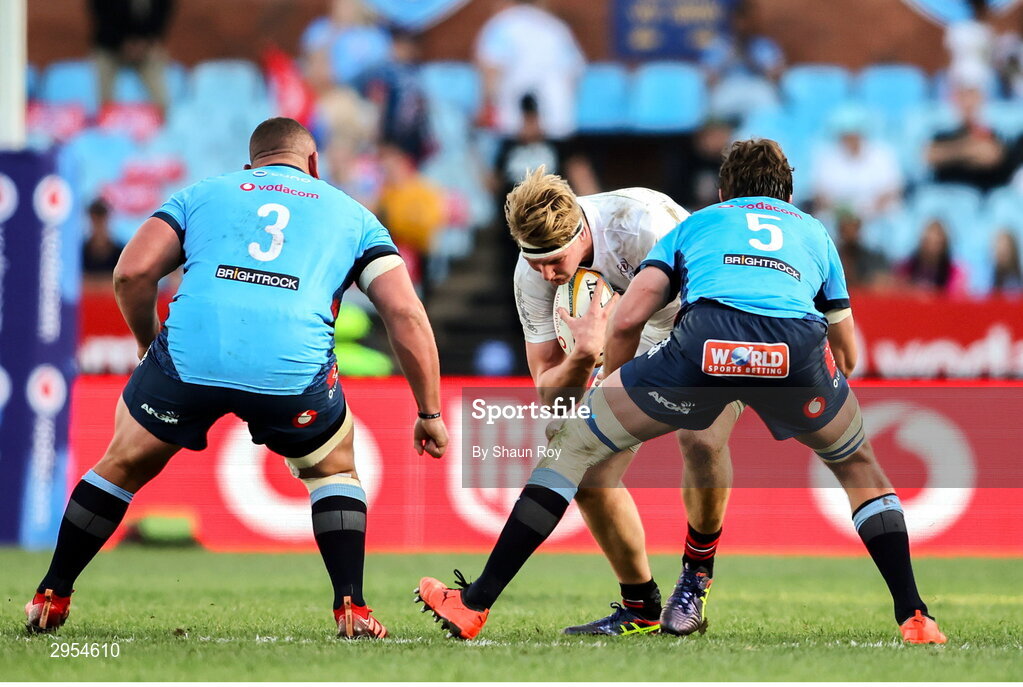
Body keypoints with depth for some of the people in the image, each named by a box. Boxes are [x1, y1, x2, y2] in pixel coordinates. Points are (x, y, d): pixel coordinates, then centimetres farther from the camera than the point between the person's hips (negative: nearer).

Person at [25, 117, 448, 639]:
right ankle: (351, 610, 15)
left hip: (188, 357, 0)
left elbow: (132, 272, 12)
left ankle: (51, 597, 31)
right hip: (294, 368, 0)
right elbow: (405, 313, 16)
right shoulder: (351, 214, 26)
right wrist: (430, 413, 21)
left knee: (124, 465, 25)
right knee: (334, 469, 28)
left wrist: (148, 343, 29)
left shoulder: (201, 194, 27)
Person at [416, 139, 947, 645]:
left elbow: (625, 319, 20)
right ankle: (914, 618, 19)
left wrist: (613, 392, 36)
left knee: (575, 441, 17)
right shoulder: (814, 232, 38)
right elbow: (847, 355, 43)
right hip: (798, 344, 1)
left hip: (705, 340, -1)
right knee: (859, 468, 31)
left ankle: (475, 604, 14)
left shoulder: (698, 223, 34)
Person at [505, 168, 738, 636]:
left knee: (702, 441, -33)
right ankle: (640, 609, 8)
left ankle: (696, 579, -10)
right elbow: (550, 392, -16)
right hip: (634, 351, 5)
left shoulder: (640, 222, -35)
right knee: (590, 476, -10)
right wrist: (584, 355, -38)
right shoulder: (532, 274, -18)